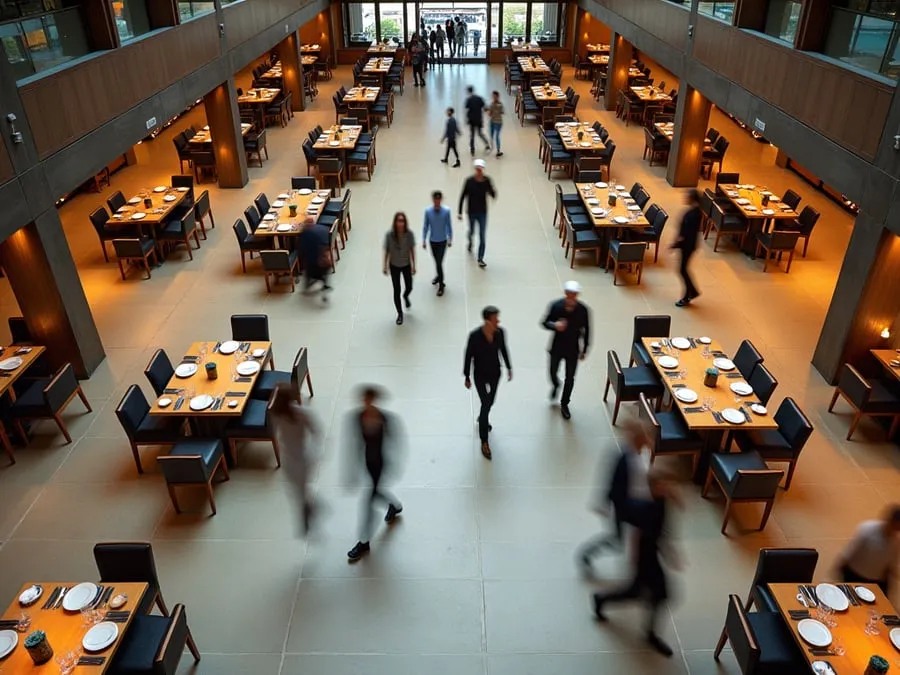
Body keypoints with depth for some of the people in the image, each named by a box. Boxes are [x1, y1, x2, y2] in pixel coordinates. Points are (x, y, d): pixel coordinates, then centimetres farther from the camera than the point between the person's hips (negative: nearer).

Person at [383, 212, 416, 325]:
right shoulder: (389, 235, -23)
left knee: (409, 287, 17)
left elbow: (412, 250, -8)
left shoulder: (409, 234, -21)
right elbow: (386, 251, -10)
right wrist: (385, 266, -3)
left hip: (406, 265, 1)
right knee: (397, 290, 7)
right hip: (394, 266, -1)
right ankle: (400, 314, 29)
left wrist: (414, 265, -3)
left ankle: (406, 296, 56)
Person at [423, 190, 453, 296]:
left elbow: (449, 226, -5)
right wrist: (424, 240, -1)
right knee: (436, 261, 19)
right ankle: (439, 276, 45)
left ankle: (441, 285, 9)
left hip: (442, 241, -2)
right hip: (432, 241, 2)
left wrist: (450, 239, 0)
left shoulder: (446, 211, -15)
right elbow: (425, 226, -3)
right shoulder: (428, 211, -12)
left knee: (439, 262, -4)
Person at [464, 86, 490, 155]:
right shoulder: (480, 98, 2)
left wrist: (466, 119, -3)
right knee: (480, 133, 18)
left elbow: (467, 110, -12)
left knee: (472, 135, 6)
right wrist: (482, 118, 11)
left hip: (471, 120, -3)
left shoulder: (468, 99, -10)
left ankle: (472, 150, 9)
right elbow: (483, 109, 3)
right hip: (479, 119, 3)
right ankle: (487, 144, 0)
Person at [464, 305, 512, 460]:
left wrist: (509, 368, 10)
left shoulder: (500, 332, -16)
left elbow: (503, 350, 1)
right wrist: (467, 378, -8)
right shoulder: (475, 335, -27)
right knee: (486, 404, -5)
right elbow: (468, 357, -16)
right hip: (480, 375, -4)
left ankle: (482, 418, 58)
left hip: (495, 373, 4)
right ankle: (484, 441, 9)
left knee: (490, 401, 24)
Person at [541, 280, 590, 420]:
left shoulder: (582, 309, -17)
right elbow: (545, 323, -7)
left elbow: (586, 330, -5)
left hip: (573, 349, 0)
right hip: (557, 347, 1)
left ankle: (564, 404, 32)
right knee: (553, 373, 18)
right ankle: (555, 386, 55)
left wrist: (584, 350, 0)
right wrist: (554, 325, -30)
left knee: (570, 379, 10)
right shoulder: (555, 306, -17)